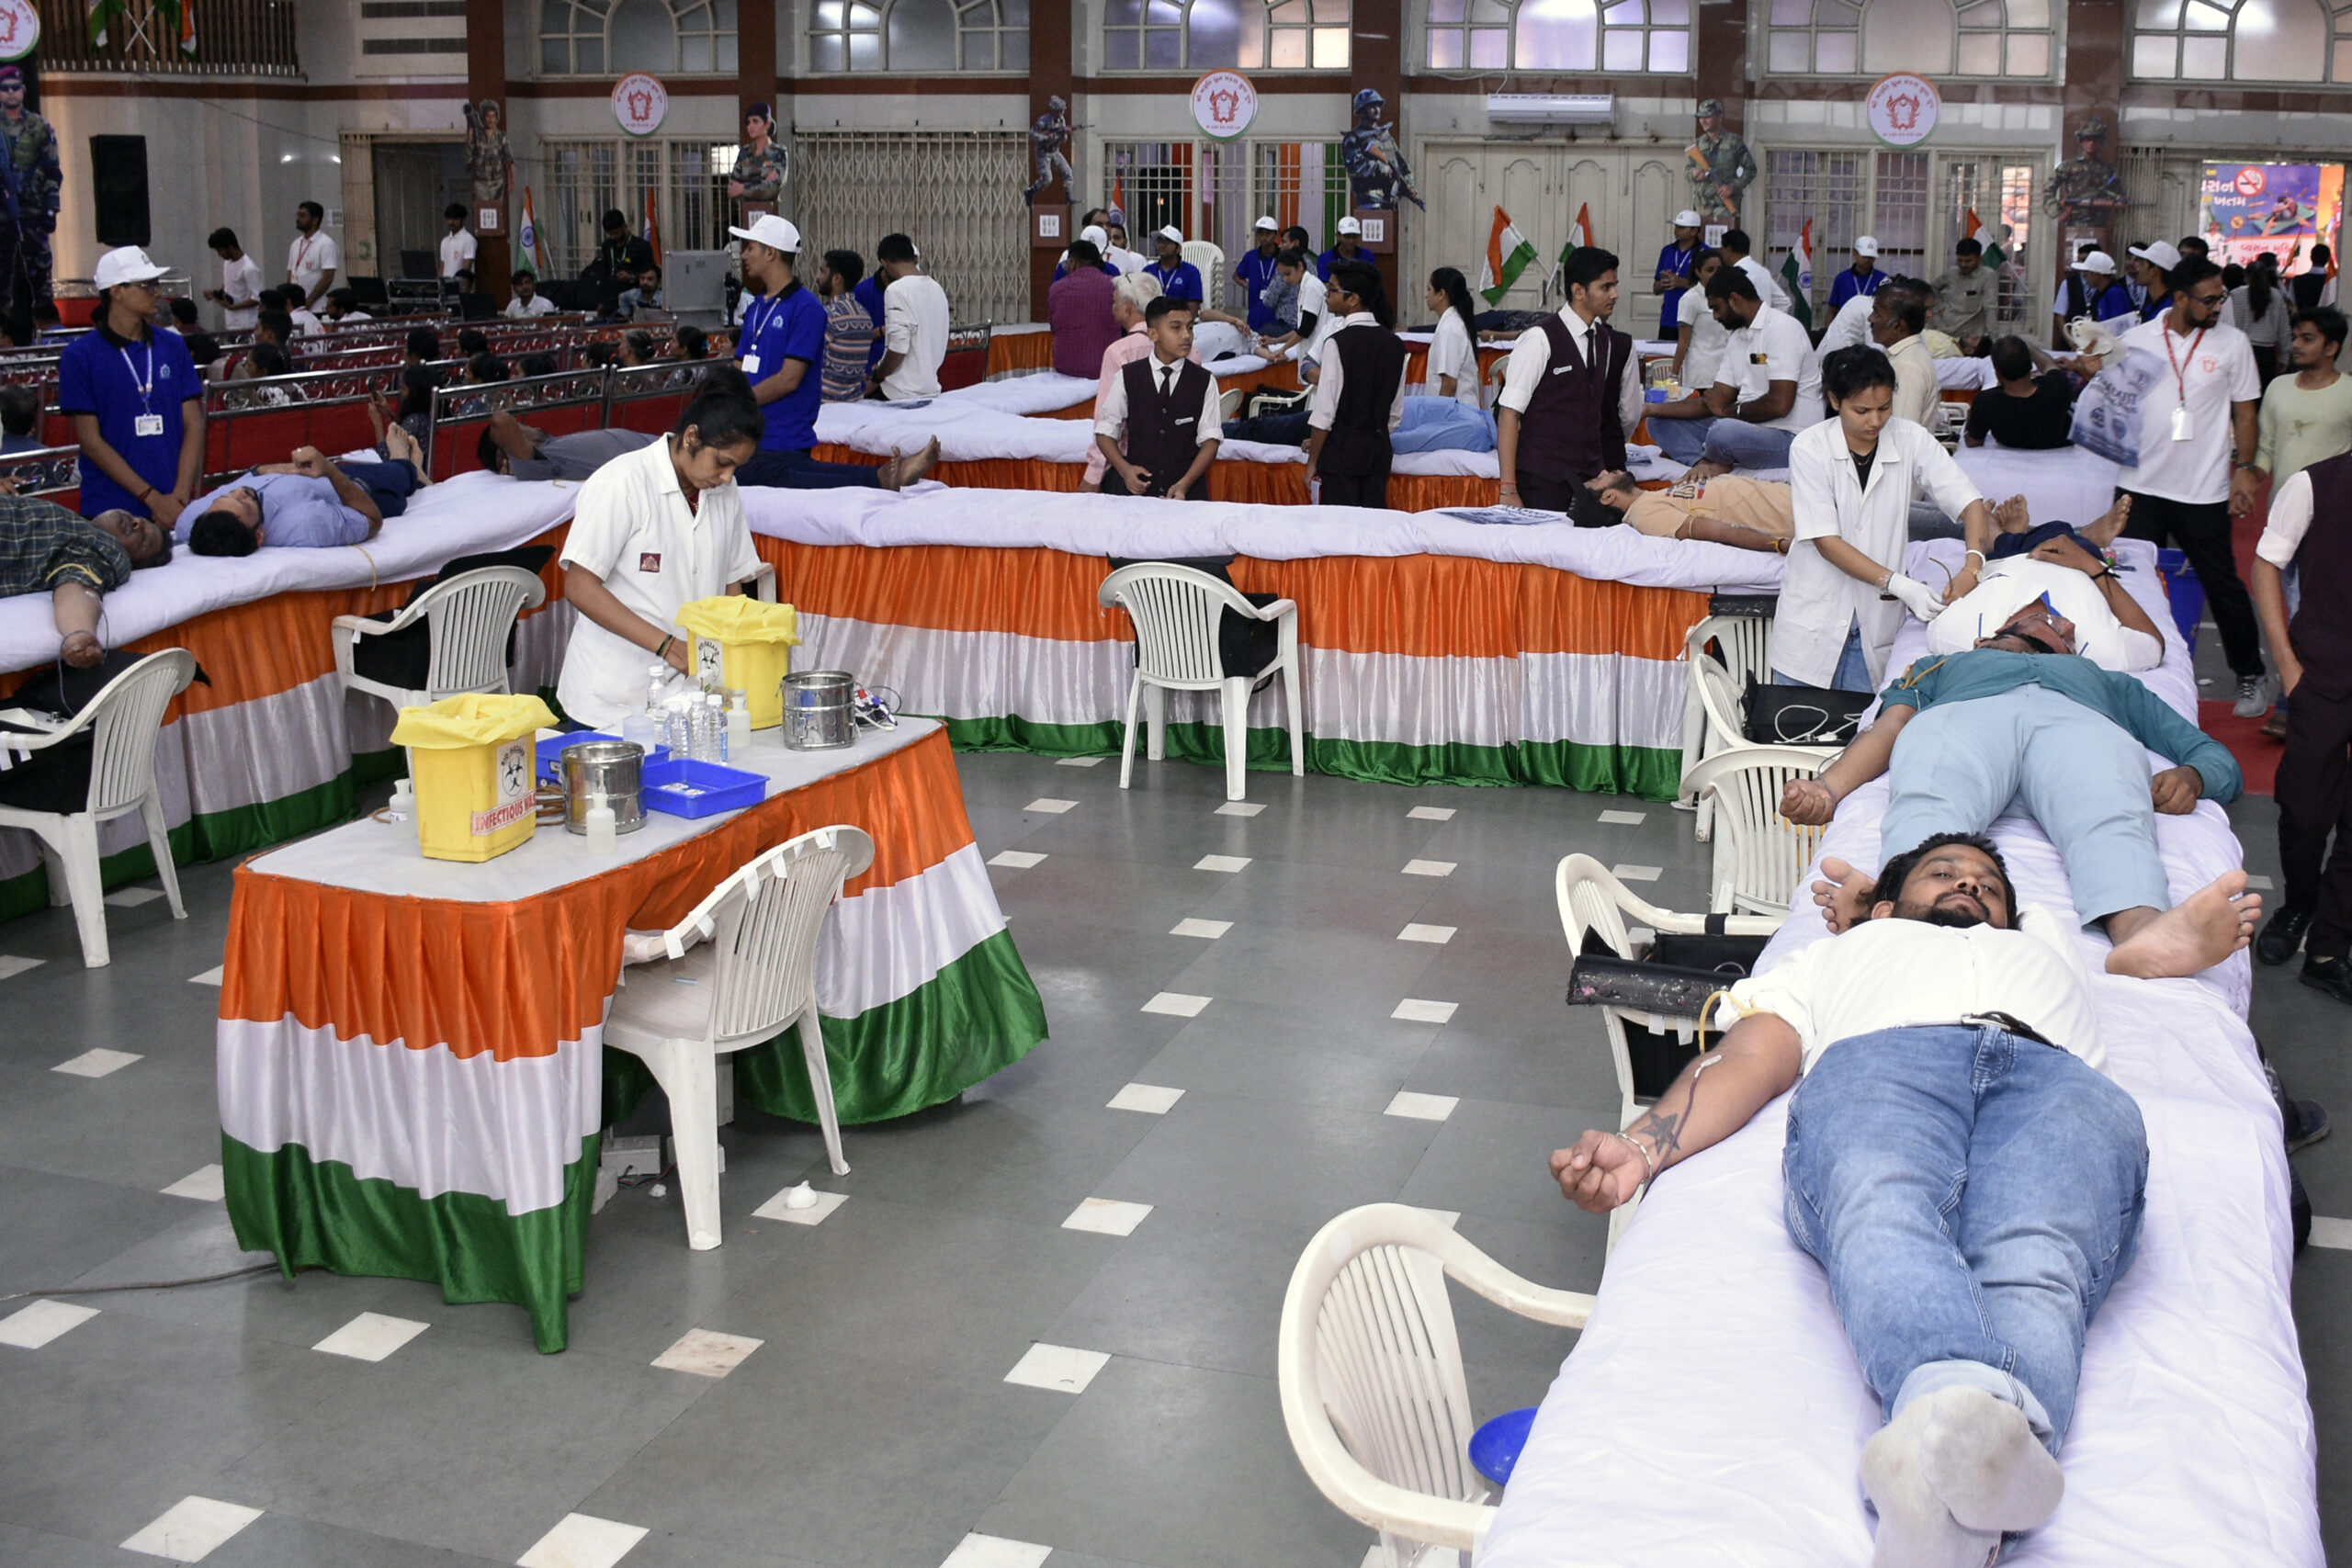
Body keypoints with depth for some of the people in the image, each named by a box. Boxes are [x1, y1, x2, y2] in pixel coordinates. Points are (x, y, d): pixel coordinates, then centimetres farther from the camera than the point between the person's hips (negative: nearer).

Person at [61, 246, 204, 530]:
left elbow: (194, 425, 5)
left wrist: (180, 496, -8)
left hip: (176, 507, 3)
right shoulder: (79, 356, 0)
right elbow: (90, 440, -5)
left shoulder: (173, 346, 9)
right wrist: (152, 497, -12)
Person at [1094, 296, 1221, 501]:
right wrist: (1124, 469, -10)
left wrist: (1185, 484, -12)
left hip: (1188, 491, 0)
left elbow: (1210, 439, 2)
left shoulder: (1204, 382, 6)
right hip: (1135, 485, 0)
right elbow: (1105, 430, 8)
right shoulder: (1127, 377, 6)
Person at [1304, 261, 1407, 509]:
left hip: (1341, 451, -6)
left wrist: (1312, 462, -7)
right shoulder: (1394, 344, 5)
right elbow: (1396, 413, 9)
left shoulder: (1338, 342, -14)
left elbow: (1325, 411, -14)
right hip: (1379, 449, 6)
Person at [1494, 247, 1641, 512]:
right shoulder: (1539, 339, -7)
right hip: (1542, 485, -5)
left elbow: (1630, 417, 24)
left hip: (1597, 480, 5)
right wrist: (1508, 490, -16)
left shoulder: (1619, 346, 11)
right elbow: (1509, 413, -11)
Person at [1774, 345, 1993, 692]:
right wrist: (1899, 585, -24)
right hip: (1813, 621, -1)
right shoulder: (1809, 448, -10)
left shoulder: (1910, 440, -3)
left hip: (1879, 621, 2)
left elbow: (1971, 503, -7)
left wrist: (1972, 569, -27)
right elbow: (1827, 542, -14)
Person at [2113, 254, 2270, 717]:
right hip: (2141, 484, 1)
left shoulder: (2232, 343, 0)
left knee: (2223, 586, 6)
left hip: (2203, 489, -1)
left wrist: (2245, 467, -4)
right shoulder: (2136, 340, 2)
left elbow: (2244, 410, 5)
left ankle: (2251, 676, 20)